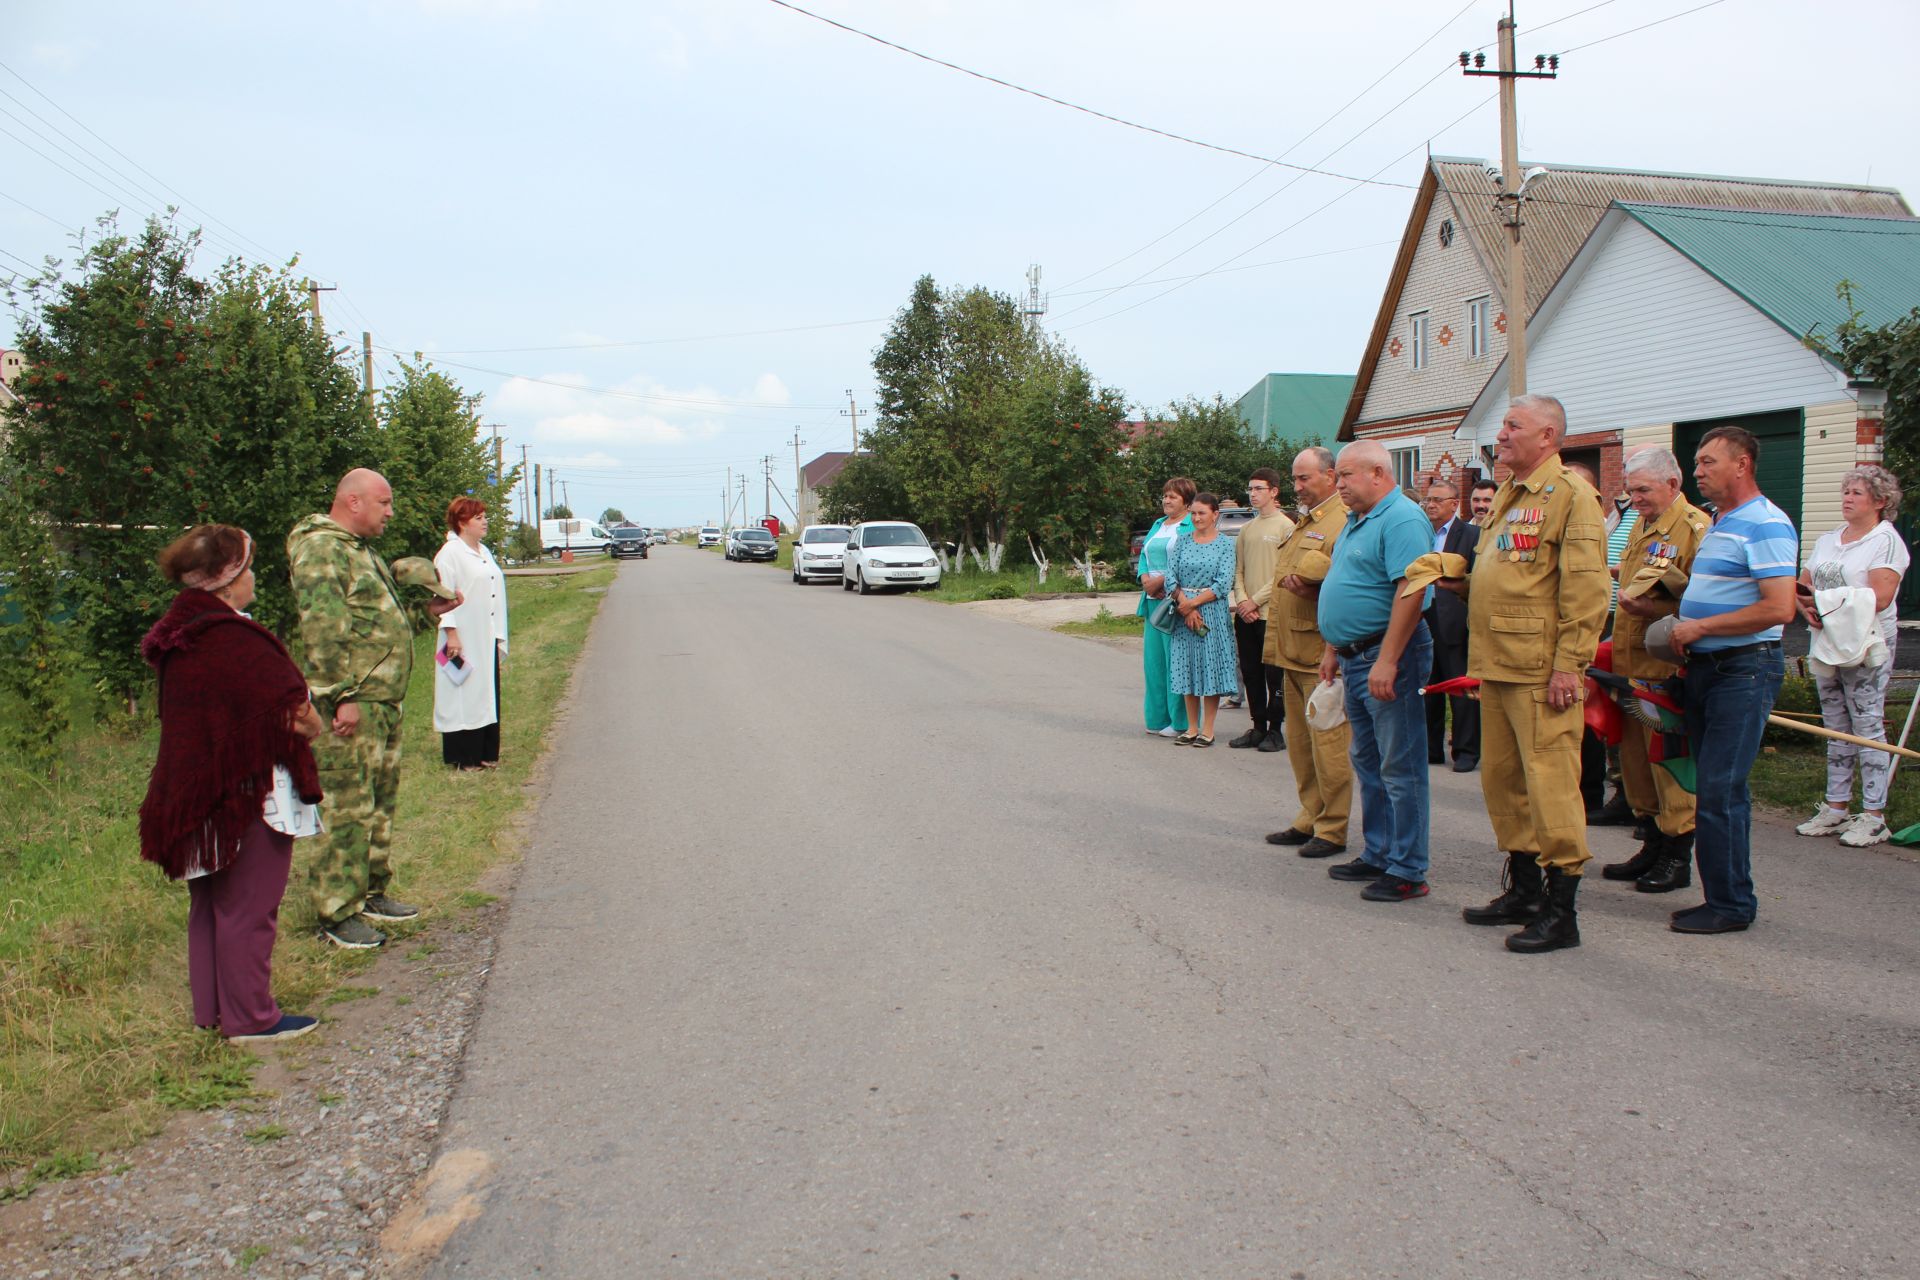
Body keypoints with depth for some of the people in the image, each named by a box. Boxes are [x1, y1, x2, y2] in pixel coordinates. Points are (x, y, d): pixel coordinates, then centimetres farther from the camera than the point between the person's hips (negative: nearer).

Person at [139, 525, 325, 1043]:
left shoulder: (177, 636, 6)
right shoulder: (238, 640, -22)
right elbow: (300, 718, -24)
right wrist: (313, 724, -1)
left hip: (192, 795, 9)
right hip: (249, 794, -9)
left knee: (209, 904, 18)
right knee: (247, 908, 2)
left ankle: (210, 1010, 29)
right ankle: (250, 1017, 11)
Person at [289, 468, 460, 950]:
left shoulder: (361, 549, 19)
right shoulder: (321, 548, -13)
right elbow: (323, 629, -21)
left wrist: (424, 610, 21)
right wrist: (341, 696, -23)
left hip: (385, 698, 10)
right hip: (352, 702, -10)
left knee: (381, 800, 17)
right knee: (350, 807, -6)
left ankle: (371, 893, 28)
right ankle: (336, 913, 2)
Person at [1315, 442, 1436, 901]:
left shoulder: (1403, 519, -15)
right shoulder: (1357, 522, 17)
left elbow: (1411, 591, -24)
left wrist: (1387, 660, -28)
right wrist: (1333, 650, 21)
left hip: (1387, 657, -10)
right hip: (1355, 657, 10)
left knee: (1399, 767, -4)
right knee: (1366, 761, 16)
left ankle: (1408, 871, 3)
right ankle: (1377, 854, 27)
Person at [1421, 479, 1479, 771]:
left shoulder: (1471, 535, -3)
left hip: (1454, 624, -5)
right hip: (1424, 623, 6)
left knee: (1462, 691, 1)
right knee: (1428, 690, 11)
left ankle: (1466, 750, 9)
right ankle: (1431, 748, 20)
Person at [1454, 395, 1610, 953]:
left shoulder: (1569, 493, -9)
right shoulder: (1508, 494, 20)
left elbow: (1586, 587, -16)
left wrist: (1568, 663, -20)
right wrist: (1464, 581, 11)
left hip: (1541, 670, -9)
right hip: (1498, 665, 10)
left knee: (1549, 783, -5)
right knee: (1502, 780, 14)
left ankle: (1561, 912, 3)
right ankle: (1524, 890, 27)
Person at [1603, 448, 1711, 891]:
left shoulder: (1695, 528, -12)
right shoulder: (1642, 525, 17)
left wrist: (1656, 612, -27)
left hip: (1668, 668, -9)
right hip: (1630, 663, 9)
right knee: (1635, 756, 13)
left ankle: (1677, 859, 9)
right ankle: (1652, 846, 26)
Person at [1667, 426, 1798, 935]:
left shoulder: (1765, 525, -13)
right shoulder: (1718, 524, 17)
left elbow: (1779, 608, -22)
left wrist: (1700, 627, -16)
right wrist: (1683, 628, 10)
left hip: (1744, 670, -10)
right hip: (1704, 666, 10)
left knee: (1719, 791, -8)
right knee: (1717, 789, 12)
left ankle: (1730, 904, 1)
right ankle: (1725, 896, 20)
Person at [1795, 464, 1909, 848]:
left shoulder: (1886, 540, -6)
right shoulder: (1827, 539, 15)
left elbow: (1879, 597, -18)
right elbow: (1803, 586, 13)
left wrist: (1827, 601, -16)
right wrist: (1808, 609, -8)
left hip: (1866, 646, -7)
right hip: (1826, 644, 7)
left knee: (1868, 727, -4)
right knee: (1836, 728, 11)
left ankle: (1874, 816, 1)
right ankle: (1835, 808, 17)